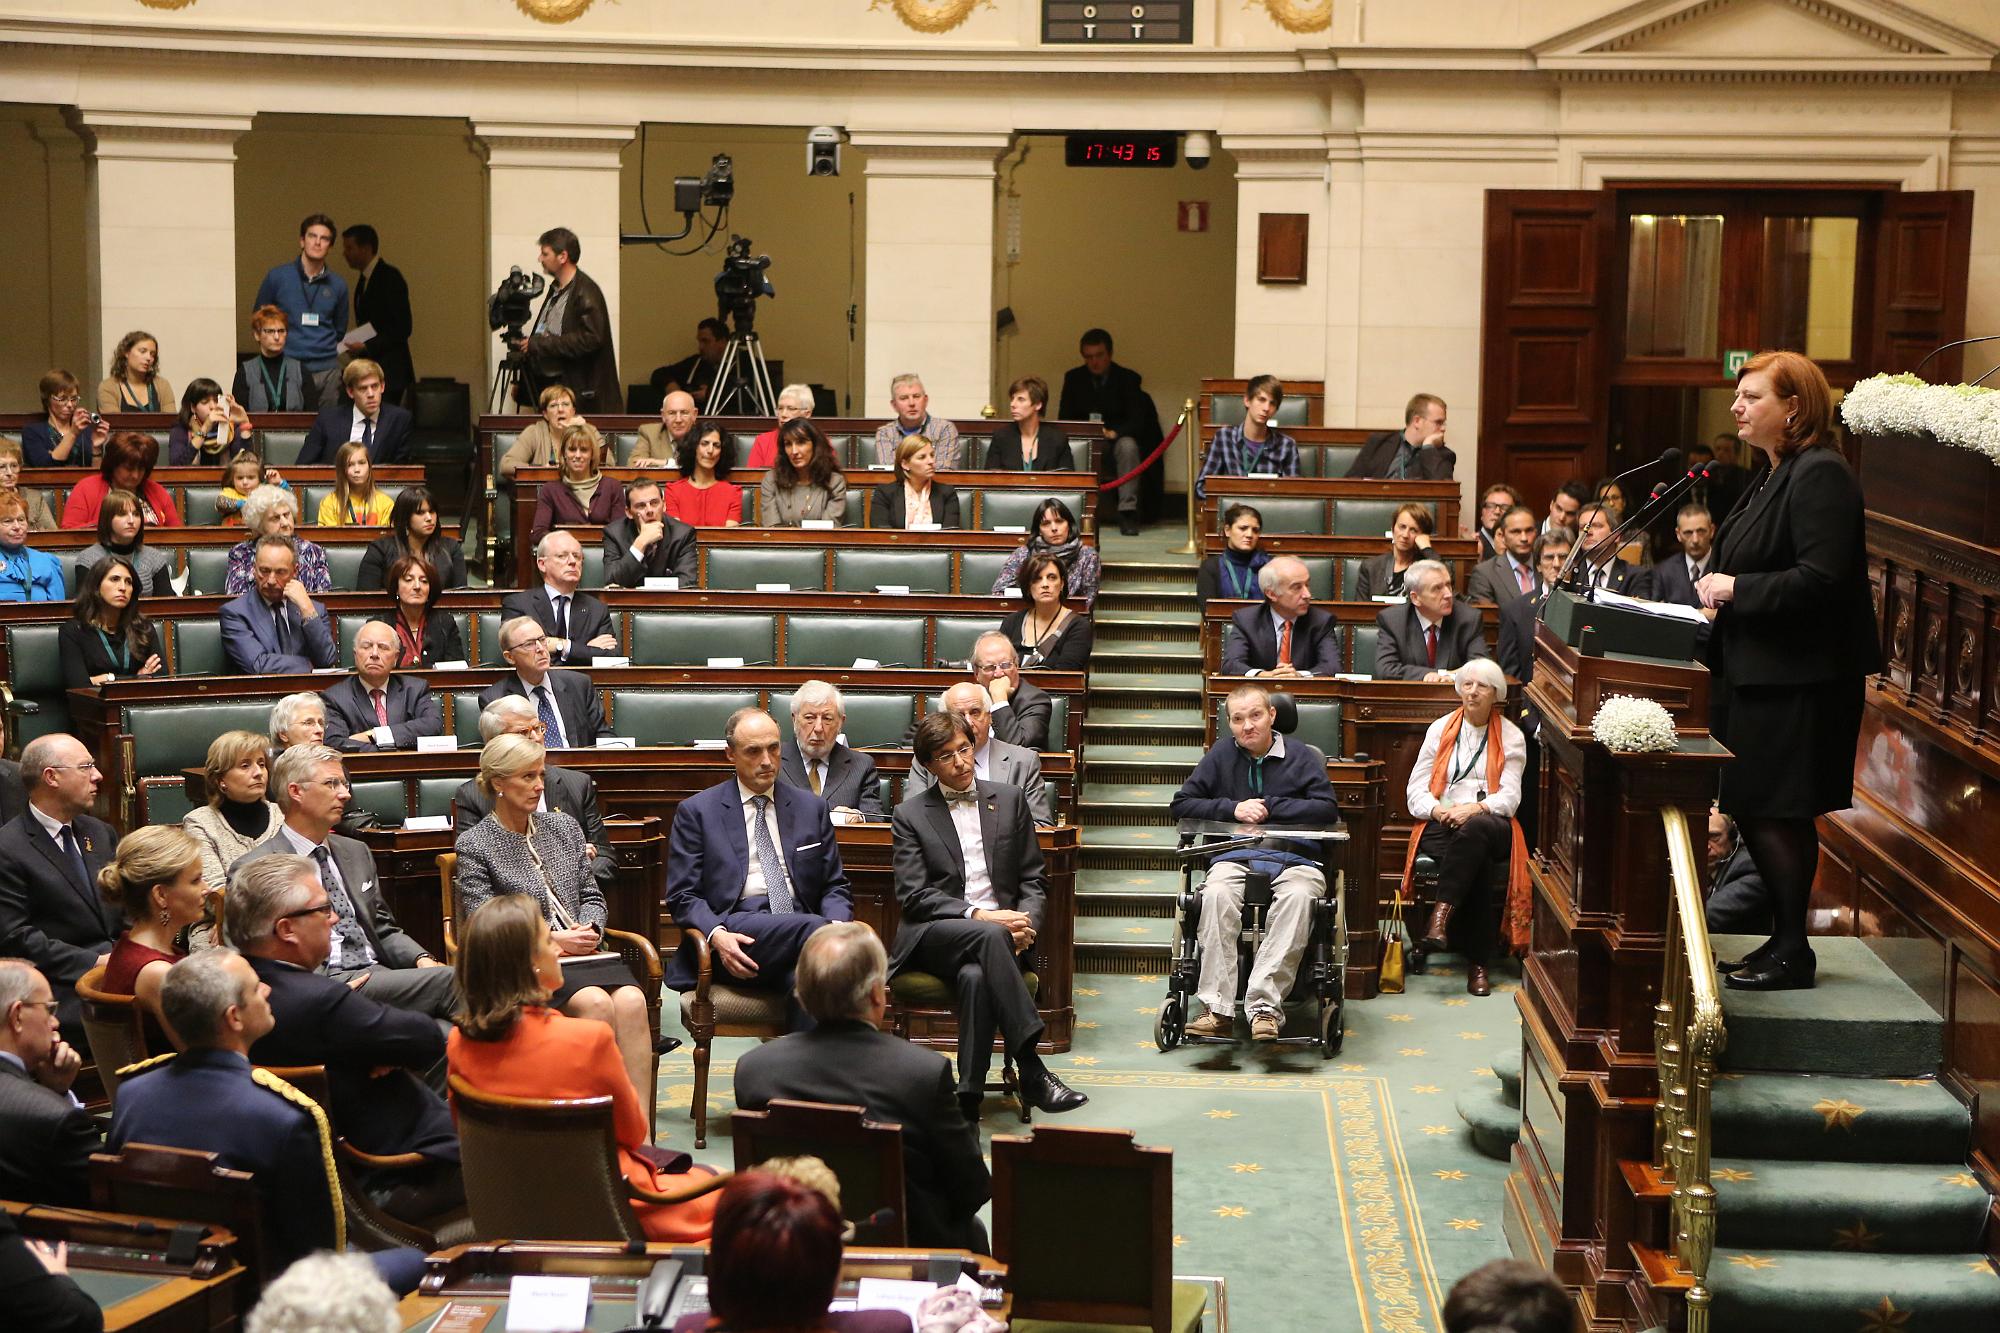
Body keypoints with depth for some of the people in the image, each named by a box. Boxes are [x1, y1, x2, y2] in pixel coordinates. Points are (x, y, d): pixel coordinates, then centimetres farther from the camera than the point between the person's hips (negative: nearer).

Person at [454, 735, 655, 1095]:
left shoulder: (564, 826, 19)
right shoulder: (474, 845, 2)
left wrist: (590, 929, -1)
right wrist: (552, 940, -13)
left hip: (582, 953, 5)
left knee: (632, 1000, -27)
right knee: (596, 1003, -33)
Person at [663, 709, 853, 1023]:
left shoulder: (812, 808, 19)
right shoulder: (697, 811, 10)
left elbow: (835, 887, 20)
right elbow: (682, 896, 5)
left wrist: (837, 927, -4)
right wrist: (717, 934, -16)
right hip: (735, 929, -3)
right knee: (813, 928, -34)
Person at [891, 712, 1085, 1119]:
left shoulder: (1009, 800, 15)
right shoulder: (910, 815, 8)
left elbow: (1032, 879, 14)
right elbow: (913, 896, -2)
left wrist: (1026, 923, -8)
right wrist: (978, 915, -15)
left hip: (1000, 929, 2)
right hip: (934, 937, -2)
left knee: (976, 975, -36)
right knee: (989, 936, -36)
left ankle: (969, 1100, -37)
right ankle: (1031, 1072, -42)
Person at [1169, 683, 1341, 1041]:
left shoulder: (1301, 756, 12)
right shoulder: (1221, 755, 16)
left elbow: (1328, 808, 1)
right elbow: (1181, 804, 12)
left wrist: (1270, 807, -3)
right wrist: (1233, 809, -3)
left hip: (1293, 857, -1)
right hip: (1234, 856, 1)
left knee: (1299, 896, -37)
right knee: (1217, 893, -35)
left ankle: (1264, 1005, -40)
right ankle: (1218, 1009, -38)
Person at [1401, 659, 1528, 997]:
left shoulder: (1511, 737, 11)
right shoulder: (1441, 729, 15)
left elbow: (1510, 798, 0)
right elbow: (1415, 792, 9)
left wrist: (1475, 808, -20)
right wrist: (1440, 810, -13)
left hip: (1491, 825, 0)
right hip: (1441, 826, 0)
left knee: (1475, 829, -41)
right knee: (1477, 861, -36)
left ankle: (1441, 915, -42)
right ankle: (1477, 962, -36)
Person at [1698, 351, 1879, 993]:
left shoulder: (1821, 475, -16)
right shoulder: (1778, 476, 16)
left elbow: (1821, 578, -24)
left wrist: (1737, 588, -18)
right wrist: (1719, 589, 8)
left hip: (1798, 679, -10)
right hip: (1758, 670, 10)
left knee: (1777, 813, -4)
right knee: (1755, 810, 13)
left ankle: (1792, 953, 6)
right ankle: (1783, 939, 22)